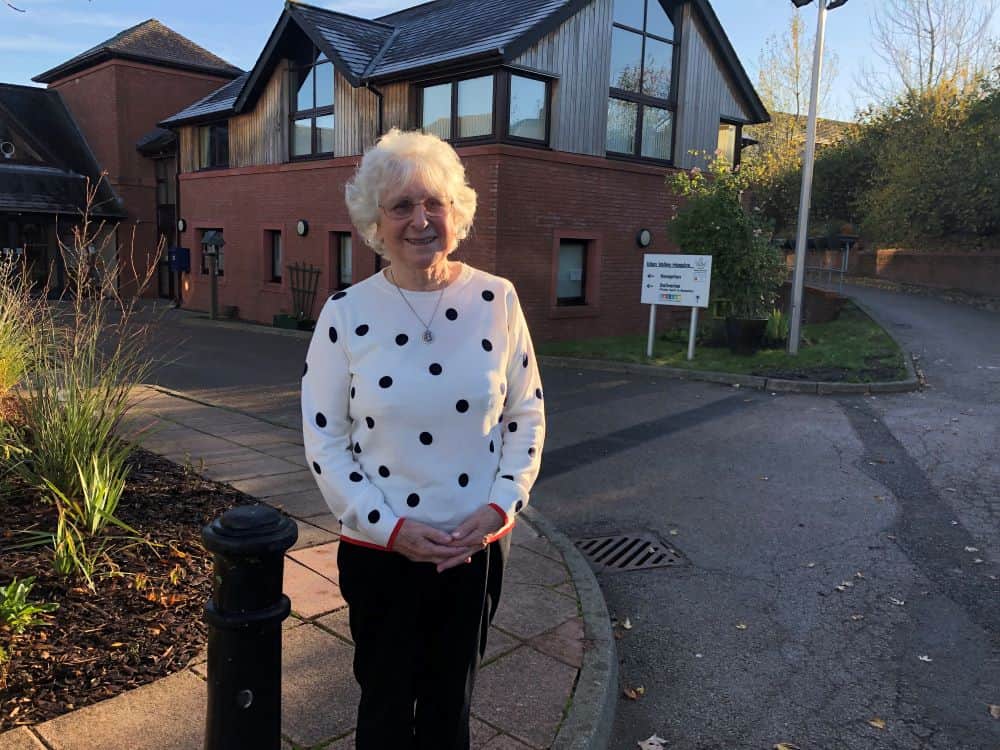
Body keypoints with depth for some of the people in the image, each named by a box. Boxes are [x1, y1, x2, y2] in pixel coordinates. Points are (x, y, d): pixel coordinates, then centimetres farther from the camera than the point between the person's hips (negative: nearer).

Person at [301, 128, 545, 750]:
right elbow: (323, 439, -6)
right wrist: (388, 526, -14)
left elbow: (528, 414, 1)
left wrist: (502, 505, -11)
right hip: (379, 551, -1)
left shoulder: (497, 300, -5)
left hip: (479, 546, 1)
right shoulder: (346, 313, -9)